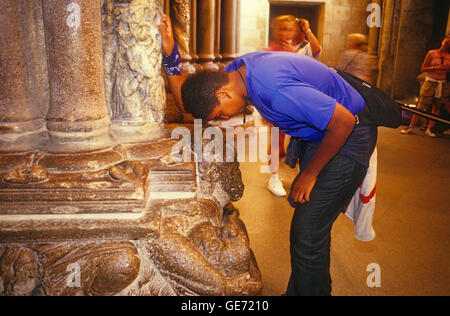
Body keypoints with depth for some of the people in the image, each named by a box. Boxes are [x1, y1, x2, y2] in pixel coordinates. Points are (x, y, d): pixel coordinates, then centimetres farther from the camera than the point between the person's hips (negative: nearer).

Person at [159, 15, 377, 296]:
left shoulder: (275, 90, -35)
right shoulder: (236, 71, -6)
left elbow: (343, 121, -29)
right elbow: (188, 101, 4)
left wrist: (310, 173, -17)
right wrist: (171, 55, -10)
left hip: (348, 136, -9)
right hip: (318, 133, 9)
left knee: (308, 233, -10)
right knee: (306, 225, 15)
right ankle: (297, 291, 32)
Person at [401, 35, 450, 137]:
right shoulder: (432, 53, 1)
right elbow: (423, 68, -2)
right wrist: (436, 68, -16)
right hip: (430, 82, -3)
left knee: (437, 107, 3)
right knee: (421, 106, -6)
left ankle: (429, 129, 10)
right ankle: (411, 127, -1)